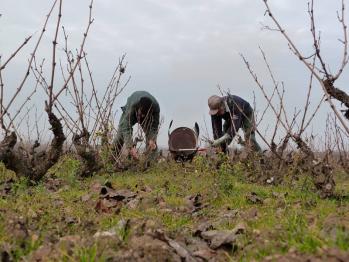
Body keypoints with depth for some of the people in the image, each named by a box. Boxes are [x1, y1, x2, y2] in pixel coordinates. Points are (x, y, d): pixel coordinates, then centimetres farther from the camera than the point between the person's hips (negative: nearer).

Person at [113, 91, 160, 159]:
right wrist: (131, 147, -60)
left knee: (151, 137, -17)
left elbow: (154, 127, -31)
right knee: (120, 136, -12)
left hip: (148, 117, 1)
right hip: (129, 113, -1)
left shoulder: (155, 107, -39)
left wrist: (152, 139, -49)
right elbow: (126, 128, -49)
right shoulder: (132, 105, -45)